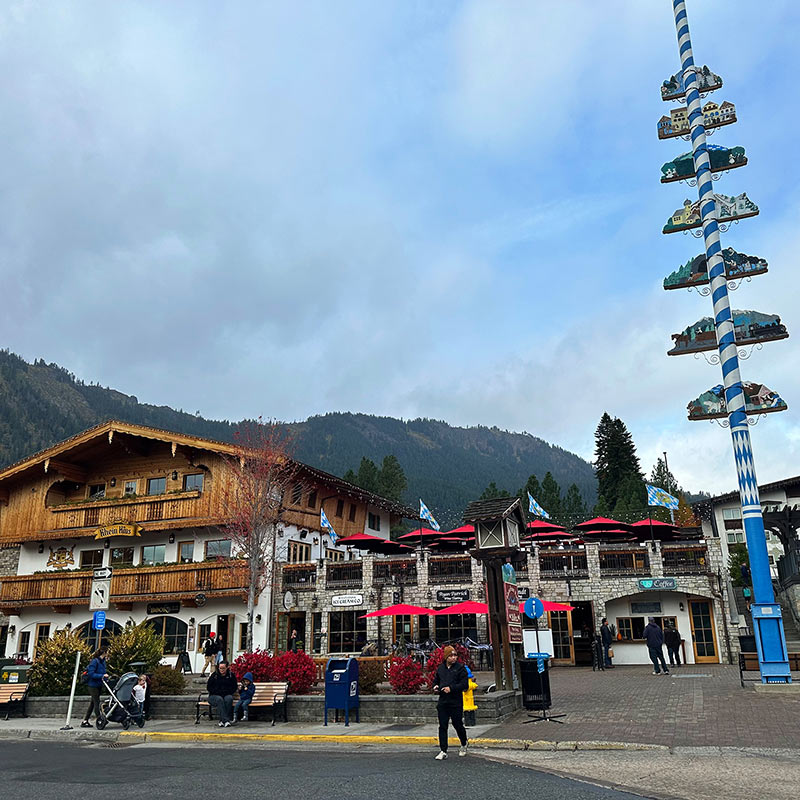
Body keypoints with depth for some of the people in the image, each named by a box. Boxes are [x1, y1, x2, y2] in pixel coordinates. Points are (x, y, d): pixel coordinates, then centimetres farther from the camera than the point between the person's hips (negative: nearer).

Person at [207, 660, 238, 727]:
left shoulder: (231, 675, 7)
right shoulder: (214, 675, 5)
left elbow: (234, 688, 9)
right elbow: (208, 687, 5)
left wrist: (225, 692, -9)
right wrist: (219, 692, -8)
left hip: (227, 695, 1)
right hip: (214, 696, -1)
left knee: (229, 698, -34)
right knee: (220, 699, -35)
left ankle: (222, 720, -33)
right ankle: (226, 720, -43)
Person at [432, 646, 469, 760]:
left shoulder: (460, 668, -4)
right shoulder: (440, 668, 10)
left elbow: (464, 684, -10)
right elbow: (436, 680, 23)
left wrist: (451, 688, -19)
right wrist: (436, 687, 1)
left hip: (456, 702, -4)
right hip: (442, 701, 4)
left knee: (458, 724, 6)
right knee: (442, 726, 1)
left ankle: (464, 745, 33)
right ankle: (443, 751, 6)